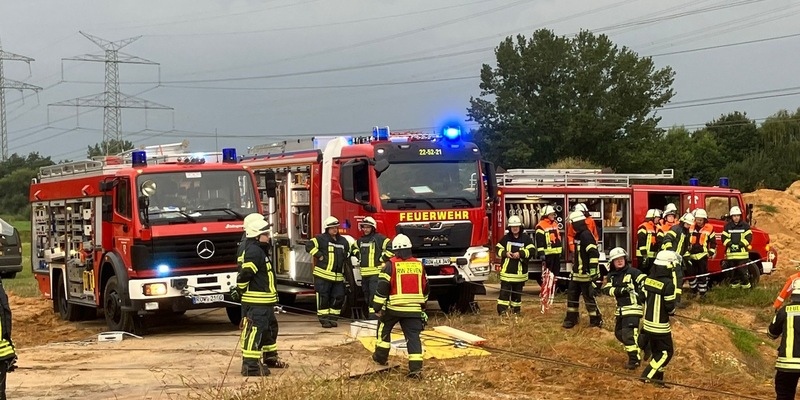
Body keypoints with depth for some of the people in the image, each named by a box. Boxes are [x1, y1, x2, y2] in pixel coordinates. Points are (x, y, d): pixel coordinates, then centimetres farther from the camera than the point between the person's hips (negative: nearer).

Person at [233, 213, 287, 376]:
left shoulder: (256, 250, 16)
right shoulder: (254, 252, -20)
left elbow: (245, 274, 22)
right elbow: (244, 274, -24)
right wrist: (240, 291, -11)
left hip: (265, 301, 11)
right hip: (256, 301, -11)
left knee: (270, 328, 22)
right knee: (255, 331, -10)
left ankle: (270, 357, 35)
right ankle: (250, 365, -10)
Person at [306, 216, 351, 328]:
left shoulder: (343, 241, 14)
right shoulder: (321, 239, -5)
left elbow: (347, 254, 33)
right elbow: (309, 246, -17)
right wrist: (319, 255, -17)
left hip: (338, 277, 6)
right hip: (323, 275, -6)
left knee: (338, 297, 5)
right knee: (323, 298, -3)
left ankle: (332, 318, 17)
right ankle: (324, 319, 3)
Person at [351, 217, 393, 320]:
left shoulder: (379, 238, -6)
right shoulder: (360, 240, 16)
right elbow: (354, 248, 37)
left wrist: (382, 258, -11)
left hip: (376, 272, -7)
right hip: (364, 272, 8)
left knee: (374, 293, -14)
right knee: (367, 295, 11)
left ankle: (374, 314, -16)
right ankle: (370, 313, 19)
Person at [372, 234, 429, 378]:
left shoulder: (391, 264, -7)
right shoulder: (419, 265, 7)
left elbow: (383, 286, -10)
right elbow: (425, 288, 17)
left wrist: (377, 307, -4)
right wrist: (422, 305, 31)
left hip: (394, 307, -2)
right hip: (414, 309, 3)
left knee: (384, 328, 22)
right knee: (413, 336, 0)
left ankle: (381, 356, 30)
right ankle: (416, 367, -10)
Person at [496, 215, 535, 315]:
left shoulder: (526, 238, 1)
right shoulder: (505, 238, 3)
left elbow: (531, 251, -6)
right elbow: (498, 249, 7)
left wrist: (520, 253, -18)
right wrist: (505, 253, -12)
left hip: (520, 271, 1)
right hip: (507, 270, -1)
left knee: (517, 292, 12)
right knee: (504, 291, -7)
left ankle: (516, 310, 24)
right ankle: (502, 310, -9)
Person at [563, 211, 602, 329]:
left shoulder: (586, 235, -18)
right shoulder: (578, 235, 12)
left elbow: (594, 254, -25)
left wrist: (593, 271, -28)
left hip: (586, 274, -10)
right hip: (577, 273, 10)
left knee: (589, 297, -3)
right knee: (572, 296, 14)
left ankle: (596, 320, 8)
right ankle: (571, 319, 23)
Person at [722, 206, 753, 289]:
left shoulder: (745, 226, 5)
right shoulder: (727, 226, 10)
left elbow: (749, 237, -1)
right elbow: (724, 238, 5)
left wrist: (740, 244, -13)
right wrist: (730, 244, -12)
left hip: (742, 252, -3)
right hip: (731, 253, 3)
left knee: (743, 270, -6)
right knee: (733, 270, 9)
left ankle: (746, 284, 4)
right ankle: (735, 283, 21)